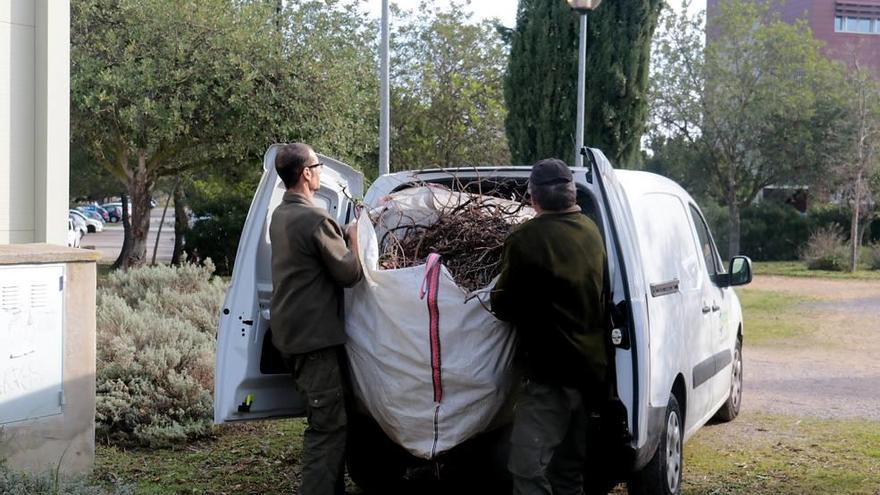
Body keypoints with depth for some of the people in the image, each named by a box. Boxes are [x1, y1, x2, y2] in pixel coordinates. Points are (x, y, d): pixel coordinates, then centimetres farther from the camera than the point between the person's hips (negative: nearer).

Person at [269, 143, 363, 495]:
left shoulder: (281, 215, 11)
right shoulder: (315, 219, -20)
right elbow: (350, 273, -15)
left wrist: (343, 235, 7)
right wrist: (355, 237, -1)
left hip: (291, 331, 10)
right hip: (314, 336, -10)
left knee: (327, 418, 18)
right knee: (328, 425, -6)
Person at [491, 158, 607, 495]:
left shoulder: (526, 239, -17)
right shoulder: (592, 232, 8)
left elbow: (504, 306, -12)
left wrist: (495, 298, 8)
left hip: (549, 370, -8)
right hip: (590, 366, 9)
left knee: (528, 467, -8)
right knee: (568, 467, 19)